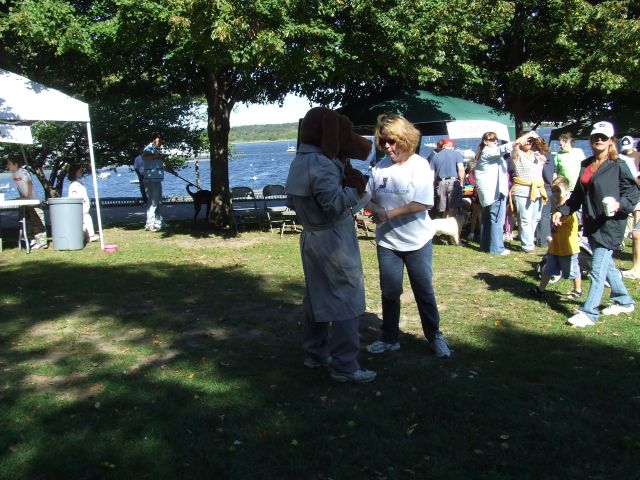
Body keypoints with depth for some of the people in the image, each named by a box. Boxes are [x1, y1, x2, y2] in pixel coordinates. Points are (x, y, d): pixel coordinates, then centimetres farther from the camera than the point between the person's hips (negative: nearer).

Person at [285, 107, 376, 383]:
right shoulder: (321, 164, -21)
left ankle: (315, 353, 30)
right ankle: (344, 366, 2)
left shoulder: (298, 163, 8)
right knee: (346, 301, -2)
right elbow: (335, 205, -27)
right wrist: (354, 187, -10)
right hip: (333, 241, -9)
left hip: (311, 238, 9)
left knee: (317, 297, 18)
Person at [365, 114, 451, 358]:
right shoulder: (380, 167, -4)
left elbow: (421, 205, -19)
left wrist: (388, 214, -22)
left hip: (417, 241, -3)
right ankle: (389, 338, 27)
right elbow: (369, 198, 4)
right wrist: (373, 210, -18)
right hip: (387, 241, 3)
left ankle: (435, 337, 27)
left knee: (425, 292, 10)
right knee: (389, 292, 12)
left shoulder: (420, 166, -13)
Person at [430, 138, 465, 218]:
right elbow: (461, 170, -6)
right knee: (453, 210, -2)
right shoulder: (457, 154, 6)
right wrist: (461, 183, 1)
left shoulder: (435, 156, 15)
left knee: (444, 211, 8)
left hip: (441, 183, 3)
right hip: (453, 182, -3)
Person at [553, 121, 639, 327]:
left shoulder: (618, 166, -8)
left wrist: (620, 204, -24)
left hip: (610, 224, -8)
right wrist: (562, 211, 12)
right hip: (591, 223, 8)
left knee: (598, 269, -8)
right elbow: (578, 194, 18)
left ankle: (589, 312, -4)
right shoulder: (586, 165, 12)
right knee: (606, 265, 19)